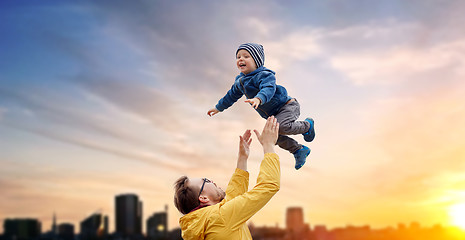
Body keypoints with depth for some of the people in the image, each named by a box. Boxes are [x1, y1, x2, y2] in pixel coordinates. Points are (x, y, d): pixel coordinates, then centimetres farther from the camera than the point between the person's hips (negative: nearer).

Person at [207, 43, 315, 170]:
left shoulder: (264, 75, -22)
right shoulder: (240, 81, 6)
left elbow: (269, 89, -42)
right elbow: (232, 95, 23)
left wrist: (259, 98, -62)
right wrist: (219, 108, 31)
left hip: (287, 106, -8)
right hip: (273, 115, 8)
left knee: (282, 127, -32)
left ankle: (307, 125, -3)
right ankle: (299, 150, 8)